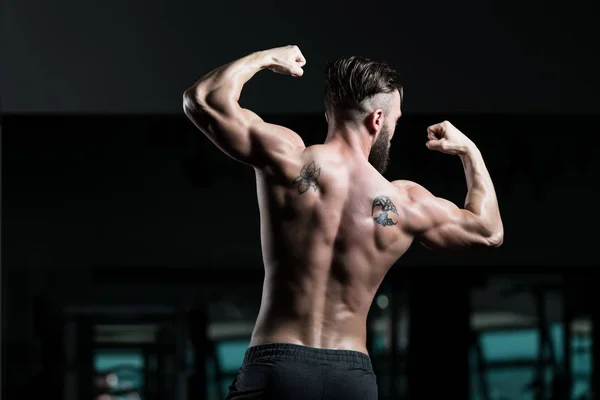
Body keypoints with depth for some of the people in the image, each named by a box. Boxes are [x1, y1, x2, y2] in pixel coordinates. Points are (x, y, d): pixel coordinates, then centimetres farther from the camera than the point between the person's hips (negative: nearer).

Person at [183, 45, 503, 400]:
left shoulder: (288, 160, -5)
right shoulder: (406, 204, 3)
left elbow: (203, 97, 0)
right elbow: (489, 231, 20)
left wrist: (268, 58, 16)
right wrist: (469, 151, 34)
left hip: (277, 367, -2)